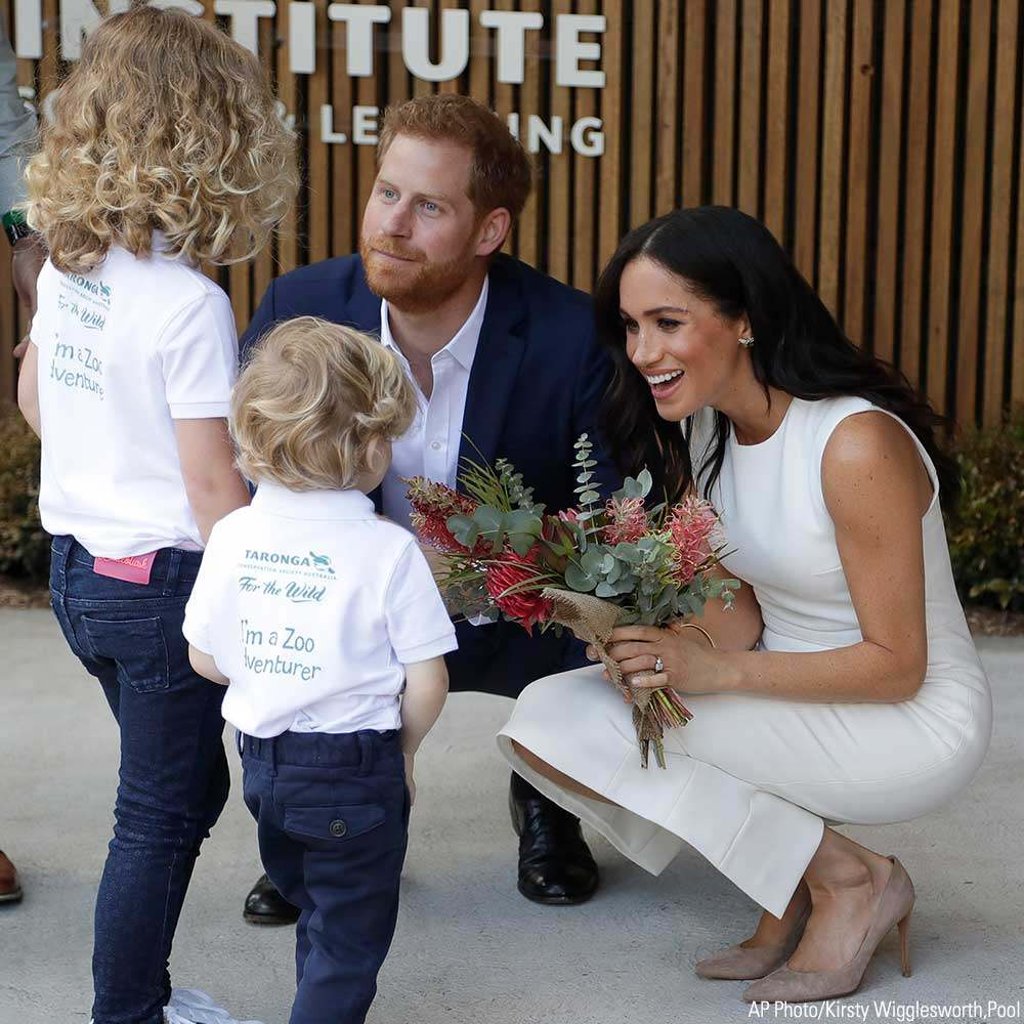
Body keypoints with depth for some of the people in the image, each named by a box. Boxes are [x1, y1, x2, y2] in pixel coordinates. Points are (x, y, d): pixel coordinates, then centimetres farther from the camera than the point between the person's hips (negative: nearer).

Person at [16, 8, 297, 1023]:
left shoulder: (64, 265, 1)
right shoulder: (189, 303, -22)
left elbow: (32, 396, 16)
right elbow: (211, 484, -20)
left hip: (77, 564, 8)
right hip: (160, 581, -8)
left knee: (191, 780, 22)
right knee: (158, 819, 7)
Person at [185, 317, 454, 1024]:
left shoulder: (232, 535, -6)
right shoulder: (390, 550, -18)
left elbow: (205, 659, 3)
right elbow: (427, 684, -14)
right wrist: (401, 748, 5)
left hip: (263, 760, 5)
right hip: (356, 770, -5)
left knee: (316, 914, 27)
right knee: (349, 944, 11)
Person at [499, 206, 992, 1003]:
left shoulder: (858, 444, -24)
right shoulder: (700, 429, 0)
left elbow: (896, 665, -19)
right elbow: (740, 617, -1)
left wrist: (716, 671, -28)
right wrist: (655, 642, -22)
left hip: (914, 723, -8)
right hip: (790, 698, 8)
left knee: (574, 721, -21)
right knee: (544, 714, -10)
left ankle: (847, 880, -6)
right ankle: (794, 886, 2)